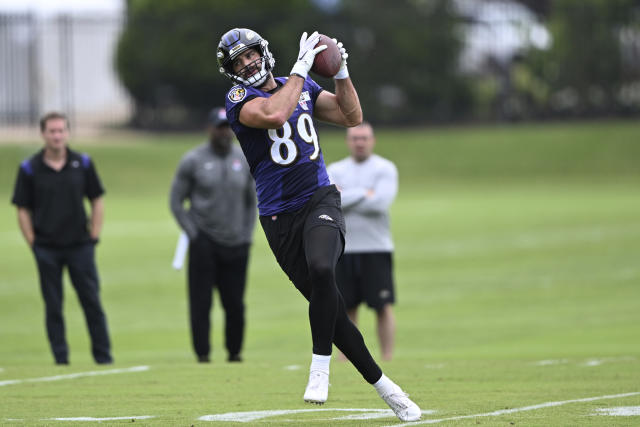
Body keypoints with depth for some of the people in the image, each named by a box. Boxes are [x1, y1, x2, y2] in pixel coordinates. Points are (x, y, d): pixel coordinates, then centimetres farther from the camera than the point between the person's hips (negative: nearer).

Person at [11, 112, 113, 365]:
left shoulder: (83, 164, 4)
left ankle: (103, 355, 7)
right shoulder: (29, 169, -1)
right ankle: (60, 357, 8)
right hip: (47, 249, -1)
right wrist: (33, 244, -4)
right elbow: (23, 209, 3)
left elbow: (97, 202, 10)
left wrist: (94, 237, 2)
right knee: (53, 306, 2)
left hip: (80, 246, 1)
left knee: (92, 301, 0)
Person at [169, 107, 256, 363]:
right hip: (204, 243, -3)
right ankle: (202, 354, -2)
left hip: (236, 245, 3)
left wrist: (247, 235, 9)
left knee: (235, 303, 2)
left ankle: (234, 352, 14)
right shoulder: (193, 161, 0)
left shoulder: (244, 160, 10)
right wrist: (193, 234, -6)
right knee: (201, 301, -6)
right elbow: (176, 201, 2)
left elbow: (251, 200, 19)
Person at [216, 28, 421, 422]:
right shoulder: (240, 98, -5)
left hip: (319, 199, 1)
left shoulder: (303, 87, 10)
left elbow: (352, 118, 12)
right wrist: (301, 68, -18)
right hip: (280, 216, -1)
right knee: (329, 306, 0)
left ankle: (321, 368, -19)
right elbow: (274, 114, -25)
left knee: (321, 268, -31)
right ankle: (382, 385, 12)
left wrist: (341, 74, -1)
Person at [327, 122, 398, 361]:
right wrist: (364, 194, -11)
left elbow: (381, 202, -14)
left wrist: (345, 197, -7)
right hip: (343, 249, 3)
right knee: (346, 307, 3)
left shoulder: (385, 169, 2)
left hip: (376, 249, -3)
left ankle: (387, 358, -3)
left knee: (383, 306, -5)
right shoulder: (334, 170, 11)